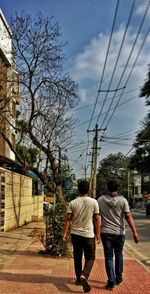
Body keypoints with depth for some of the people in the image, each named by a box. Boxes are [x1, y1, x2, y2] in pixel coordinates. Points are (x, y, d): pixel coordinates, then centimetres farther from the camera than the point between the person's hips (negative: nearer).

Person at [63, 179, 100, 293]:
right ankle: (84, 276, -13)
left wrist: (65, 233, 1)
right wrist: (98, 234, 3)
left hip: (75, 234, 2)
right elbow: (97, 219, -4)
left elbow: (68, 219, -5)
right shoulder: (93, 202, -7)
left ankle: (79, 279, 26)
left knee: (77, 258, 16)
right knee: (90, 258, 9)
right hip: (89, 235, -2)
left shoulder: (73, 203, -4)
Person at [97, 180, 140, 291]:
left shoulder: (101, 200, -2)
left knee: (109, 257, 7)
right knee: (119, 255, 19)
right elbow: (128, 216, -13)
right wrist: (135, 232, -13)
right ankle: (119, 279, 28)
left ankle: (111, 282, 4)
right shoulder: (123, 200, -6)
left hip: (105, 232, 0)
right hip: (119, 232, 0)